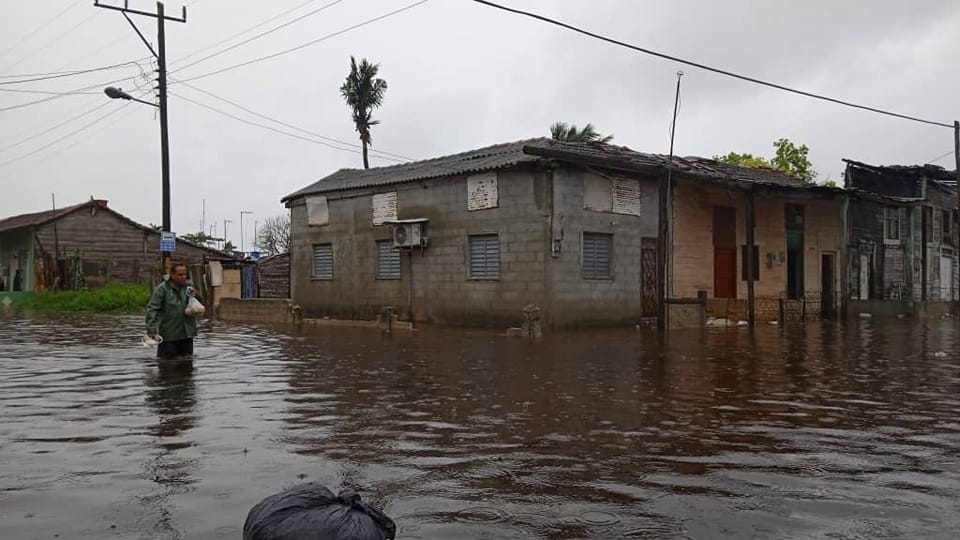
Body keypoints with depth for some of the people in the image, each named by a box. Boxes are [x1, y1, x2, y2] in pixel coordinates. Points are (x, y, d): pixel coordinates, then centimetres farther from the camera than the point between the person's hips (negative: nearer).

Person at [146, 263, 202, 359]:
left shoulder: (189, 287, 9)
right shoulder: (162, 289, -7)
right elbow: (152, 309, -10)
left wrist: (195, 297, -5)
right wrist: (151, 328, -18)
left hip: (187, 334, 5)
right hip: (169, 336, -5)